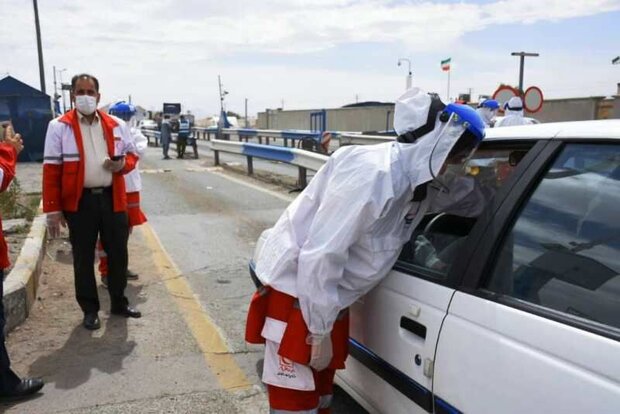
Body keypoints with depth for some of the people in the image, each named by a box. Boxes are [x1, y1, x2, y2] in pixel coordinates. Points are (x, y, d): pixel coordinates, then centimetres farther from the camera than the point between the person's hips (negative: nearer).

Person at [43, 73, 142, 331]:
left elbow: (131, 155, 15)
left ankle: (119, 302, 29)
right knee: (83, 258, 7)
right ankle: (90, 310, 22)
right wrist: (53, 209, -10)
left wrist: (122, 164, -11)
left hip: (112, 198, 3)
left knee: (118, 253, 12)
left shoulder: (116, 125, 6)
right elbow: (51, 169, -6)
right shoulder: (59, 127, -4)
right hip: (79, 201, -3)